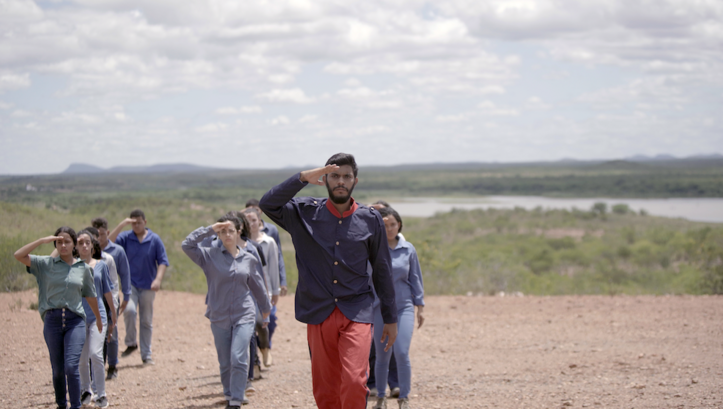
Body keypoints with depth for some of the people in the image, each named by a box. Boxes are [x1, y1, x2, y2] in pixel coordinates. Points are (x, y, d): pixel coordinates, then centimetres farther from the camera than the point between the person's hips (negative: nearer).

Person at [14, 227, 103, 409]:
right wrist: (42, 241, -12)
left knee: (71, 367, -15)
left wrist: (98, 319, 30)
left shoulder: (83, 268, 7)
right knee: (57, 370, 9)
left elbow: (90, 295, 19)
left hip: (75, 321, -1)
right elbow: (18, 255, -8)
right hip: (52, 320, 1)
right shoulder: (46, 264, 4)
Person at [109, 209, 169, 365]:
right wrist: (122, 224, -18)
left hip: (147, 286, 1)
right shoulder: (126, 237, 1)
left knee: (147, 320, 7)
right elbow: (109, 242, -15)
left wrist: (158, 279, -16)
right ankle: (131, 343, -6)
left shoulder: (155, 239, -1)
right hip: (130, 283, -1)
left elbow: (163, 261, -2)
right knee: (129, 310, -26)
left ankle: (146, 355, 16)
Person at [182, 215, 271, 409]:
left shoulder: (249, 260, 5)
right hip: (219, 317, 1)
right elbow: (187, 245, -13)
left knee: (238, 359, -14)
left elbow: (257, 285, 18)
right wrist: (209, 229, -11)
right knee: (225, 363, 9)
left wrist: (266, 307, 31)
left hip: (244, 316, -1)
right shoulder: (210, 255, 0)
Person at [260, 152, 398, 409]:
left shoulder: (370, 220, 5)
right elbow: (268, 204, -12)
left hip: (357, 313, -1)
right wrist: (303, 178, -20)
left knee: (354, 382, -20)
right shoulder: (306, 214, 4)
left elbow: (382, 270, 11)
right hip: (319, 316, 1)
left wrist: (390, 318, 13)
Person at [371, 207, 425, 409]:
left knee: (402, 353, -12)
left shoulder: (408, 249, 4)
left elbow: (415, 278, 9)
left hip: (404, 307, 0)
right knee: (382, 355, 5)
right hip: (380, 307, 0)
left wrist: (420, 307, 8)